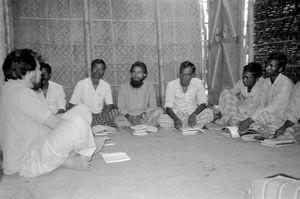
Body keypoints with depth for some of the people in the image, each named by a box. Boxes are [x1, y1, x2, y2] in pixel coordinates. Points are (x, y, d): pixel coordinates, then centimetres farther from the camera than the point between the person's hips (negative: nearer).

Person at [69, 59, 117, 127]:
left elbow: (110, 104, 4)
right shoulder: (81, 84, -3)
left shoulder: (106, 86, 7)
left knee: (113, 112, -25)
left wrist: (105, 111, -20)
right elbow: (72, 105, -4)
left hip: (99, 115, 4)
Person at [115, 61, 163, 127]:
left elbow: (152, 105, 1)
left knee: (159, 111, -26)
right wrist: (128, 116, -20)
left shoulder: (149, 86, 8)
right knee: (119, 120, -33)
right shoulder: (123, 87, 6)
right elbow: (121, 107, 1)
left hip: (144, 116, 1)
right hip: (128, 117, -1)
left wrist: (142, 115, -18)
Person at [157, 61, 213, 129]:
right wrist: (176, 119, -30)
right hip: (176, 115, 0)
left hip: (193, 114, 0)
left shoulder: (198, 83, -5)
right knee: (161, 120, -31)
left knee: (209, 113, -28)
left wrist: (194, 115, -26)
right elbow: (168, 107, -9)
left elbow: (202, 104, -5)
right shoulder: (171, 85, -7)